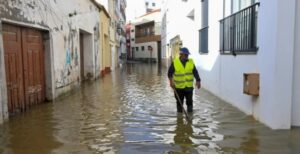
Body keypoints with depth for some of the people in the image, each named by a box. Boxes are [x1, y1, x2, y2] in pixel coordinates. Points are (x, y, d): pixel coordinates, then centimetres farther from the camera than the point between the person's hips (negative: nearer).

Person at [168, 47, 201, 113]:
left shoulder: (191, 62, 0)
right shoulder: (175, 62, -8)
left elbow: (195, 72, 1)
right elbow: (170, 72, -4)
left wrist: (198, 80, -9)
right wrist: (171, 81, -17)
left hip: (189, 86, 1)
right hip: (178, 87, -1)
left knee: (189, 102, 5)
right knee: (179, 103, 11)